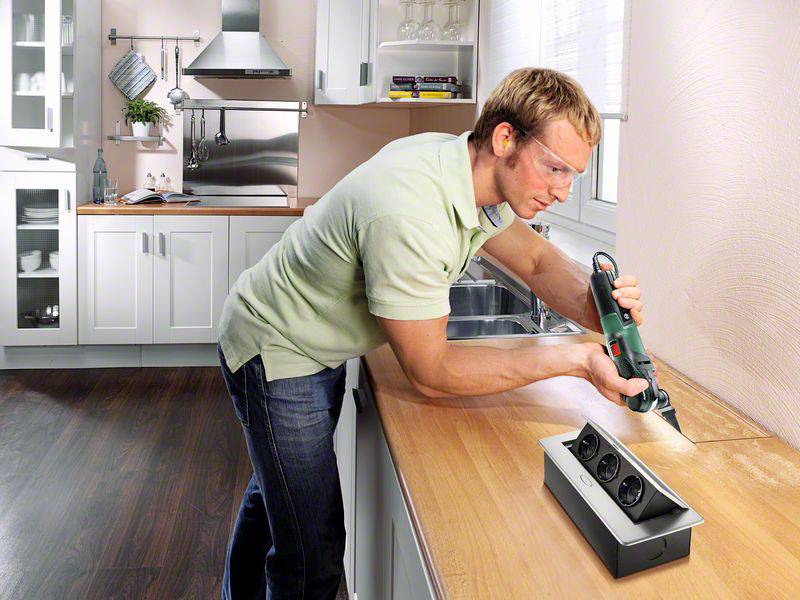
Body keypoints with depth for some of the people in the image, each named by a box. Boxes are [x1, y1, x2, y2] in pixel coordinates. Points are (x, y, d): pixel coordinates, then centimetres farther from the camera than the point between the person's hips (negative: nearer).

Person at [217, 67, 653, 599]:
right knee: (314, 554, -5)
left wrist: (594, 304, -24)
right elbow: (430, 371, -29)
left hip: (320, 350, 9)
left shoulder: (474, 171, -10)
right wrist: (572, 361, -31)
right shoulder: (409, 216, -38)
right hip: (276, 355, -9)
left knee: (278, 491, 29)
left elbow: (538, 260, -2)